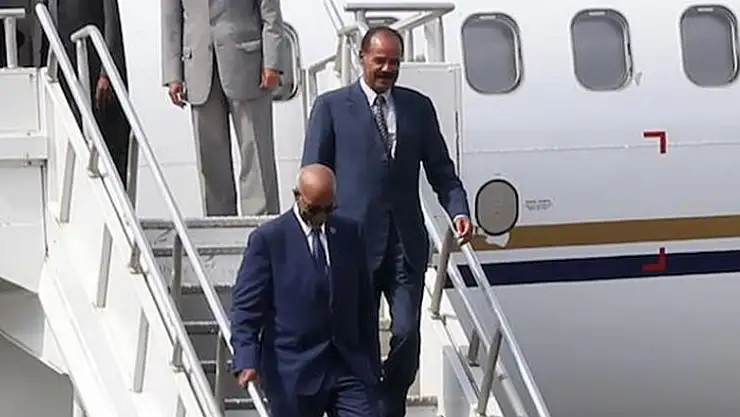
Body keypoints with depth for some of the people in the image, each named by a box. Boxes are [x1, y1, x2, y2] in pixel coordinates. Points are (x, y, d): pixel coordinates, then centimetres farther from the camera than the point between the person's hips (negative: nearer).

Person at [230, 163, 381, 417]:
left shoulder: (349, 233, 9)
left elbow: (364, 303, 14)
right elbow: (246, 306, -8)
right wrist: (247, 360, -23)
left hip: (349, 366, 4)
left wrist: (372, 365, 14)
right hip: (293, 371, -3)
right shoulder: (268, 239, -5)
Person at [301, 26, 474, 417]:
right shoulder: (331, 106, 4)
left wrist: (459, 210, -5)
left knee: (407, 332, -5)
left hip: (406, 242, 2)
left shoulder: (418, 106, 12)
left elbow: (441, 171, 12)